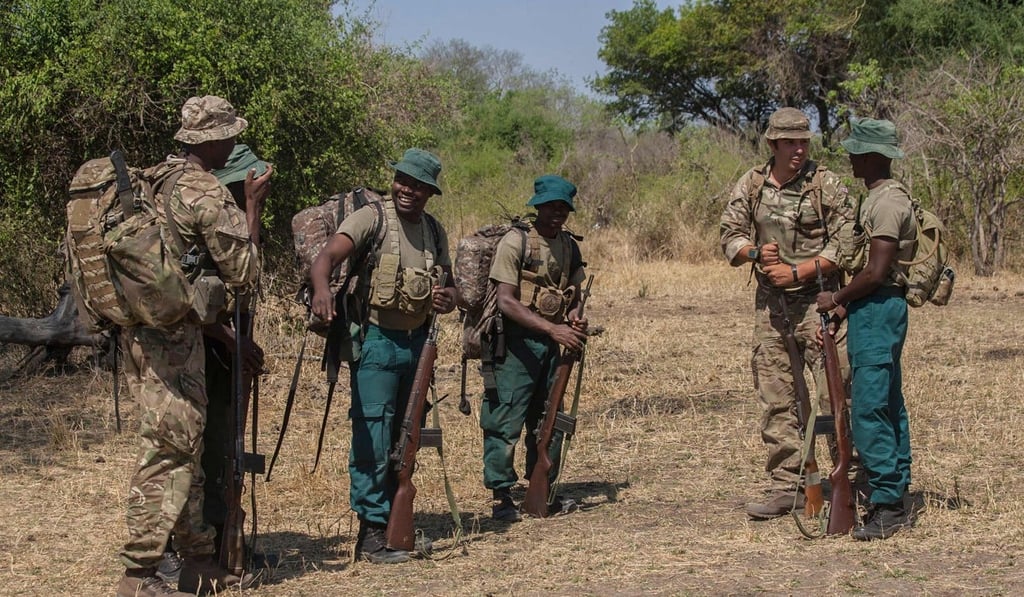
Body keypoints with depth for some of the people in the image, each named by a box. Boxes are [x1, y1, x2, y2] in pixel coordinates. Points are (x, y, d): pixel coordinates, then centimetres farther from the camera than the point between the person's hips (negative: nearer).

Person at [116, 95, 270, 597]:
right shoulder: (207, 193, -13)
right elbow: (242, 273, -7)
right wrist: (253, 206, 1)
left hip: (140, 328, 9)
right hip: (171, 336, -9)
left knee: (186, 445, 15)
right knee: (168, 449, -7)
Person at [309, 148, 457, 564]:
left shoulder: (434, 232, 10)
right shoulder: (371, 218, -9)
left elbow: (448, 288, 18)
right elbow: (327, 256, -23)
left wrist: (446, 300, -7)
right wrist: (322, 290, -45)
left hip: (417, 342, 7)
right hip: (377, 341, -6)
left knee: (405, 436, 13)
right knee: (374, 436, -9)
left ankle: (396, 522, 24)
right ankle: (371, 533, -6)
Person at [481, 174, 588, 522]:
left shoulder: (569, 246, 11)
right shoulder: (515, 242, -10)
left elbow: (574, 295, 20)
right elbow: (506, 301, -17)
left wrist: (575, 320, -4)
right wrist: (552, 328, -24)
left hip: (552, 342, 7)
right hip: (517, 341, -7)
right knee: (506, 419, -6)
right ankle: (501, 497, 0)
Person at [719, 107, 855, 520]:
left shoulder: (826, 185, -5)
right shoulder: (751, 185, 7)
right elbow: (730, 235, 9)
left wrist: (797, 271, -15)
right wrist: (756, 253, -12)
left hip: (817, 299, -4)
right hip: (770, 303, 4)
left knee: (835, 394, -6)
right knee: (776, 399, 6)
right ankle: (786, 487, 14)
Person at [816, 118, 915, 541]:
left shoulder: (888, 202, -15)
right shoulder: (879, 198, 17)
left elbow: (876, 272, -21)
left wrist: (836, 299, -8)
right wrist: (847, 305, 10)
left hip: (877, 311, -11)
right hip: (875, 311, 11)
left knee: (870, 410, -12)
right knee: (887, 408, 11)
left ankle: (887, 505, -11)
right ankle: (895, 503, 15)